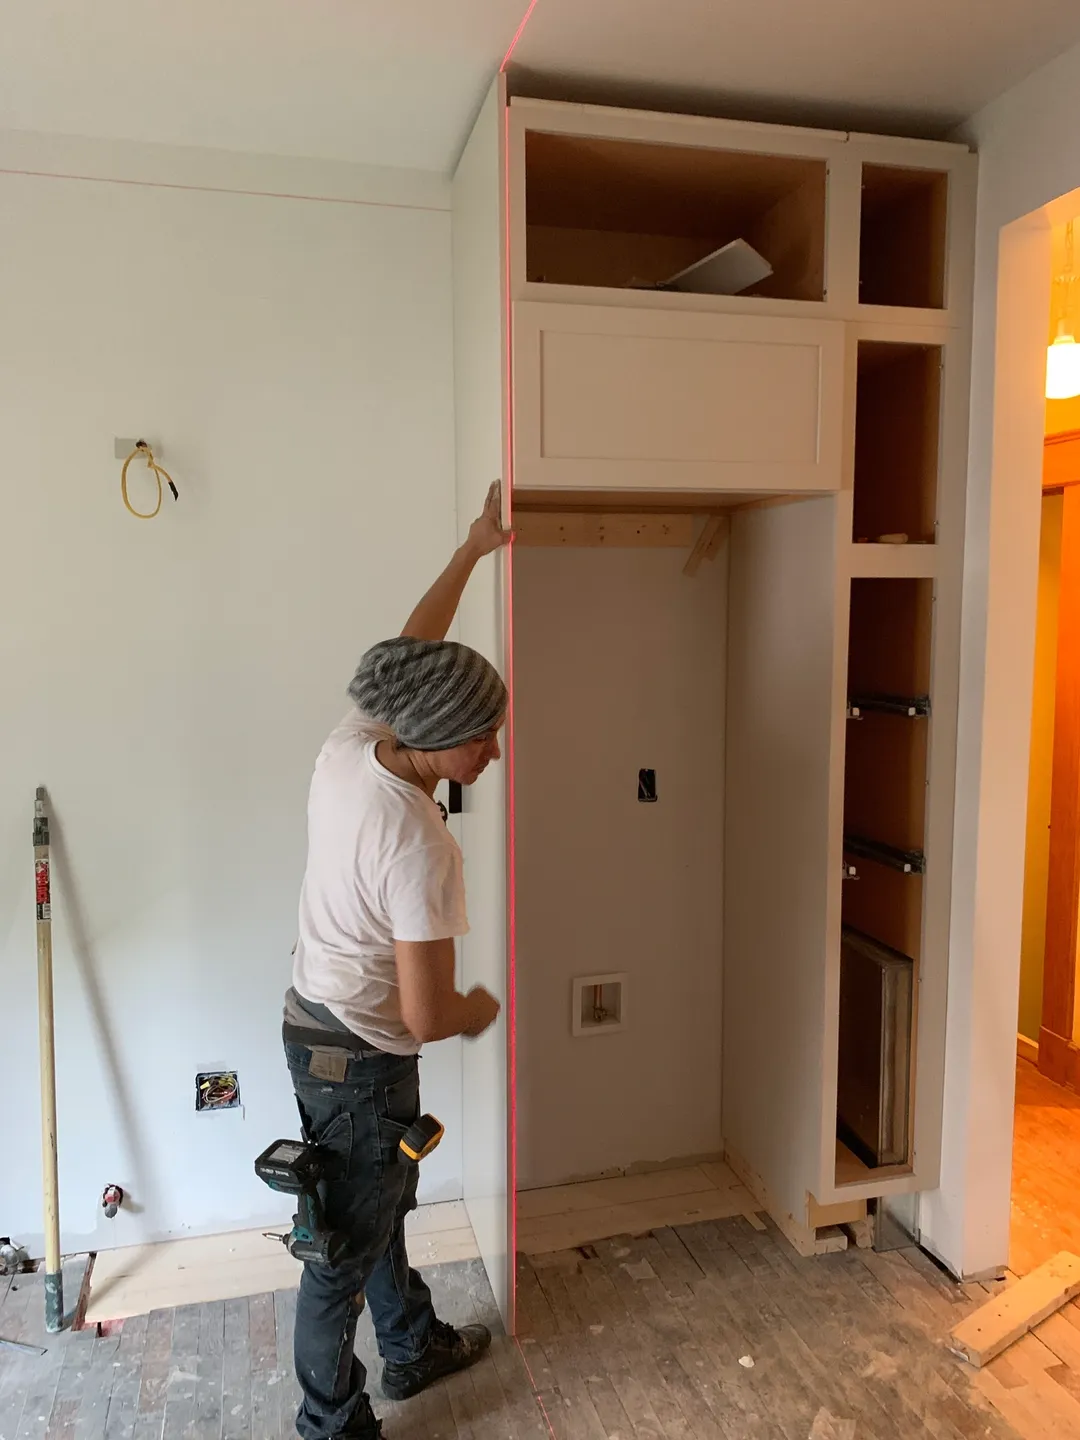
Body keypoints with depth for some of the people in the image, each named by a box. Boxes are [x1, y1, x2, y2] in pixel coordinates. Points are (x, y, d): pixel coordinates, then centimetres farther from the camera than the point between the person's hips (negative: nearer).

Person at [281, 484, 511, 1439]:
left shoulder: (350, 745, -11)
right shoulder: (420, 849, -33)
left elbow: (412, 651, 7)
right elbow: (425, 1015, -28)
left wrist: (471, 552, 15)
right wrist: (480, 1011, -5)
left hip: (319, 1023, 9)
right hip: (358, 1060, -9)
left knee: (383, 1209, 28)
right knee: (346, 1251, 13)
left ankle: (416, 1348, 52)